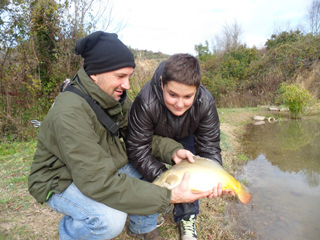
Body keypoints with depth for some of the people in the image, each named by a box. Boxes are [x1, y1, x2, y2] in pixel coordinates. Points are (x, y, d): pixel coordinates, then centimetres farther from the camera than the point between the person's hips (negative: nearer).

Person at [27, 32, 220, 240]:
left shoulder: (116, 97, -9)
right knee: (111, 219, -31)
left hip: (106, 169, 7)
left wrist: (173, 150, -25)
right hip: (61, 183, -7)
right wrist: (169, 197, -37)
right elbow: (99, 182, -37)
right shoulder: (70, 113, -35)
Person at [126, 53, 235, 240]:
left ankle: (186, 218, 21)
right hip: (155, 135, -1)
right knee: (149, 172, -1)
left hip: (186, 136, 2)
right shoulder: (145, 103, -44)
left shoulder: (206, 103, -36)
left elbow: (209, 147, -29)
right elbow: (138, 150, -37)